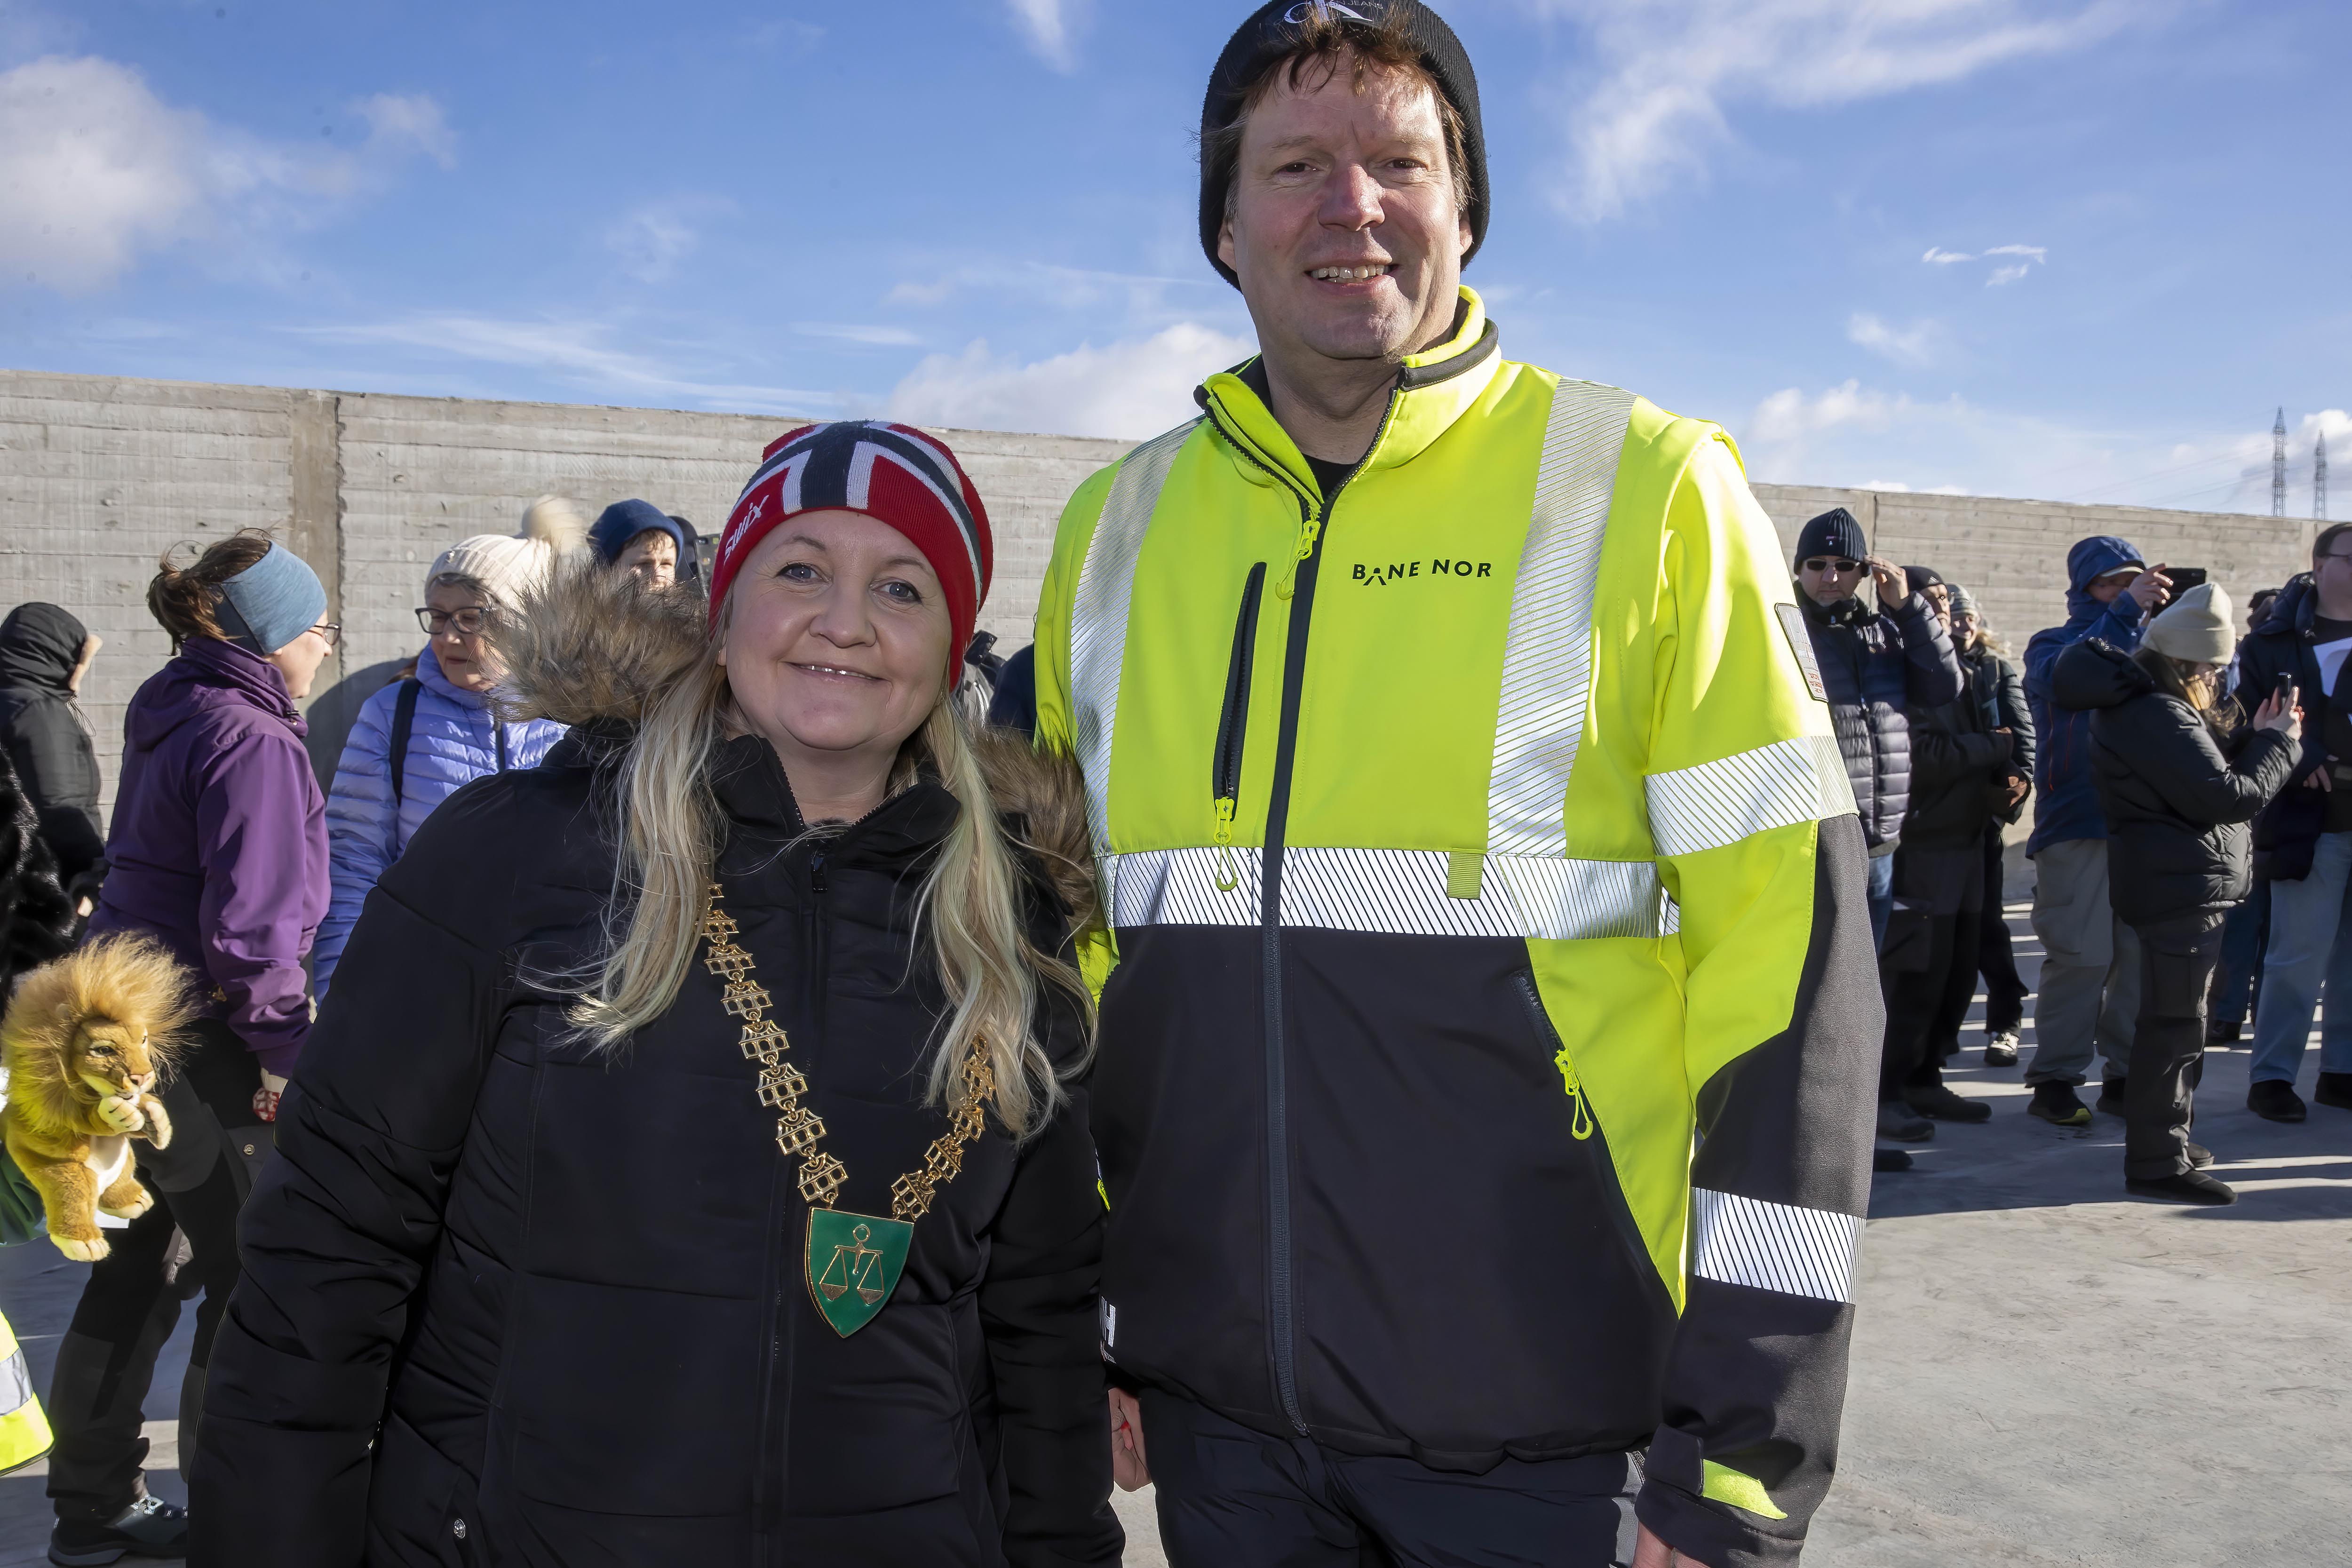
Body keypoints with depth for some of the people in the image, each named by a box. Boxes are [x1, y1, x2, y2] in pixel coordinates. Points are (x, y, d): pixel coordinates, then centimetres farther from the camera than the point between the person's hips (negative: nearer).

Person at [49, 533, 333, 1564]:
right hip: (202, 1044, -10)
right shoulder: (254, 741, -16)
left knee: (135, 1268, 18)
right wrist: (285, 1047, -15)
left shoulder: (170, 713, 12)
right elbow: (250, 925, -22)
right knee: (257, 1280, 1)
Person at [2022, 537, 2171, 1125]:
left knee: (2145, 954, 3)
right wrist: (2127, 610, -25)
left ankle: (2127, 1075, 15)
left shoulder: (2149, 644, 17)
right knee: (2082, 957, -6)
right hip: (2076, 827, -4)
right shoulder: (2052, 645, 6)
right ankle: (2055, 1078, 4)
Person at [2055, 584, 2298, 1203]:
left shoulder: (2143, 702, 11)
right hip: (2181, 887, -11)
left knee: (2174, 1018, 21)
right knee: (2175, 1023, -6)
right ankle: (2157, 1161, 0)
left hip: (2177, 881, 11)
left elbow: (2204, 774, 15)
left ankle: (2167, 1138, 33)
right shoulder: (2158, 717, -22)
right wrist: (2278, 742, -7)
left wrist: (2250, 738, 2)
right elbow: (2231, 796, -21)